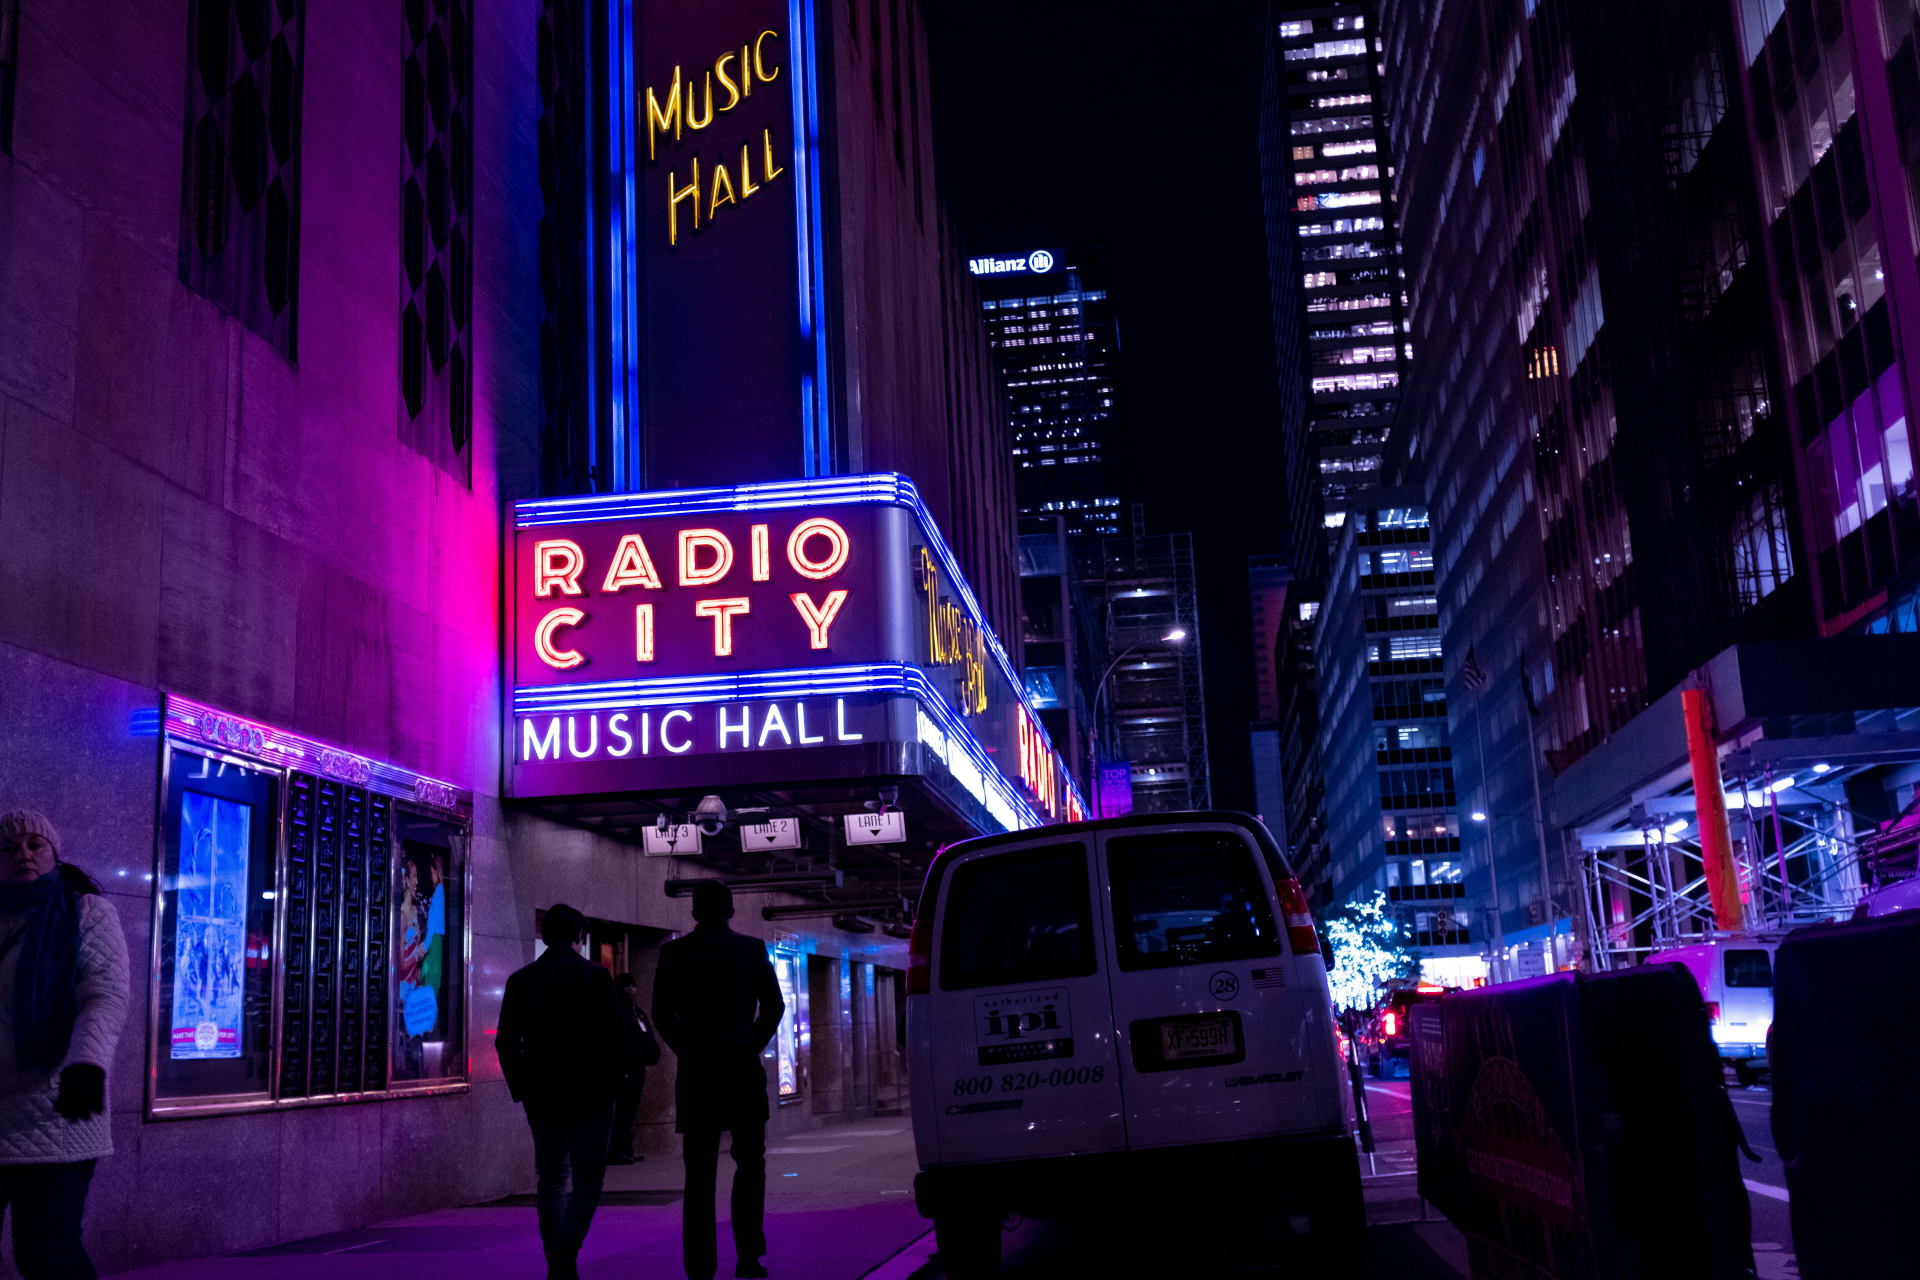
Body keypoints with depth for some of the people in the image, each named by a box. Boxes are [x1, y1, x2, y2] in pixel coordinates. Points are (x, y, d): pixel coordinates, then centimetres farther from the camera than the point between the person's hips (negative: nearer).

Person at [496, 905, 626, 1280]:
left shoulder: (520, 980, 3)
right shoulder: (596, 976, -7)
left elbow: (506, 1042, 4)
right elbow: (612, 1037, -10)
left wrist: (522, 1089, 12)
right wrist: (610, 1084, 2)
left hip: (541, 1096, 4)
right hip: (589, 1095, -3)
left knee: (551, 1178, 14)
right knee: (587, 1181, 0)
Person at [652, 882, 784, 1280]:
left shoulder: (674, 952, 3)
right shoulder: (752, 949, 2)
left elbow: (662, 1015, 1)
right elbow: (773, 1006, 0)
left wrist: (686, 1052, 10)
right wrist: (753, 1046, 10)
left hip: (695, 1072, 1)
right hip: (743, 1069, -1)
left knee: (699, 1173, 4)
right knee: (750, 1164, 10)